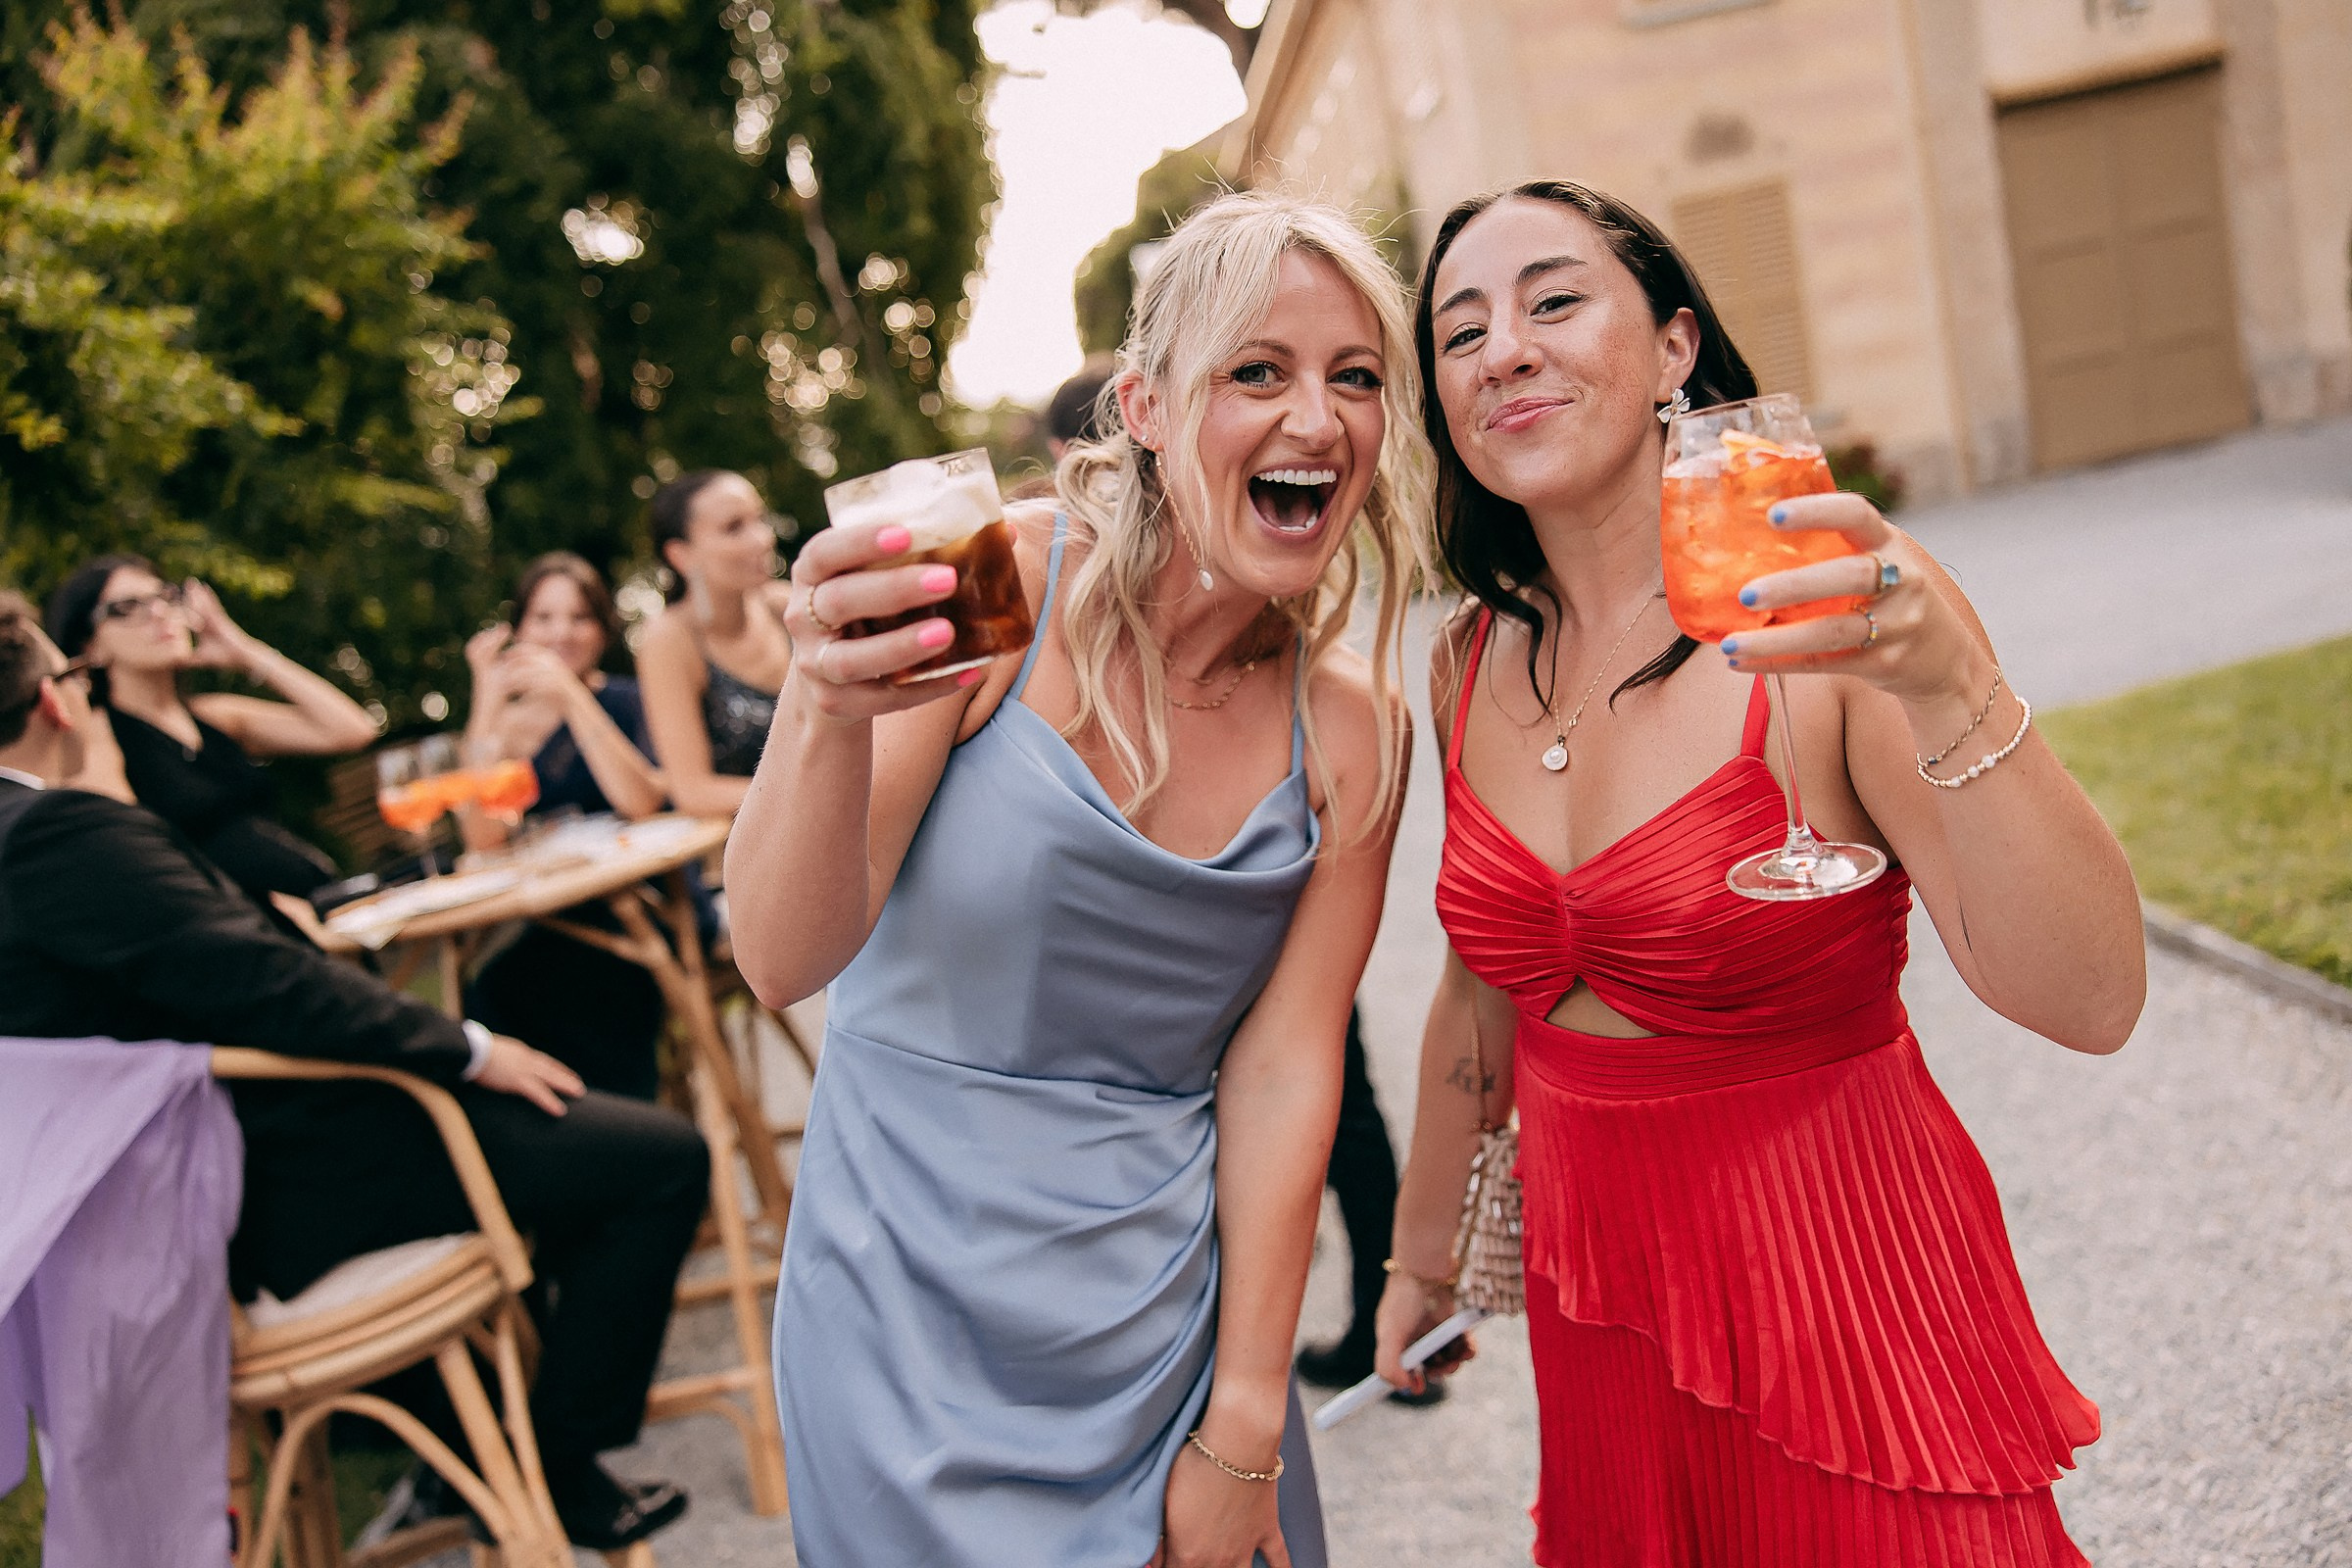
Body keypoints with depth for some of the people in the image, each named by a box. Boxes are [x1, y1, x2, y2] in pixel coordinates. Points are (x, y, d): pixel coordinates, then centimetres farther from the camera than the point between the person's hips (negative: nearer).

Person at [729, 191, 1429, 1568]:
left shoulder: (1352, 727, -7)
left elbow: (1282, 1068, -5)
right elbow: (785, 963, -21)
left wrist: (1243, 1430, -5)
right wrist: (827, 714, -41)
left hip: (1172, 1312, 3)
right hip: (919, 1292, -2)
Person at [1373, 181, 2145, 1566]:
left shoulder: (1823, 623, -19)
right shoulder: (1475, 665, -2)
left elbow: (2090, 1002, -27)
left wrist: (1952, 690, -41)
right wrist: (1425, 1245, 21)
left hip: (1844, 1285, -5)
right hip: (1600, 1305, 5)